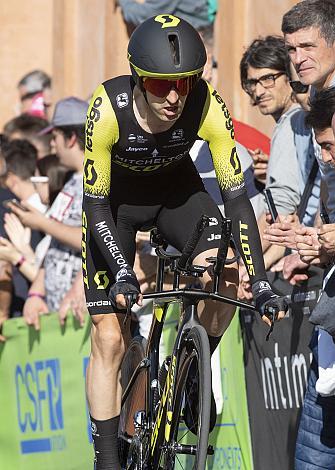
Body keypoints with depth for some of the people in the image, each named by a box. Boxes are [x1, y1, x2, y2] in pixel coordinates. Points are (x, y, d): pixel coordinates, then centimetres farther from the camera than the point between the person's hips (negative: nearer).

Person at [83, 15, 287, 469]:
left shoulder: (208, 107, -30)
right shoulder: (109, 107, -34)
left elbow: (236, 196, -25)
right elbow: (95, 204, -28)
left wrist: (260, 281, -31)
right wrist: (122, 272, -40)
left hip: (177, 190, 2)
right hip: (115, 198, -2)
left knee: (225, 277, -25)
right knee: (109, 338, -7)